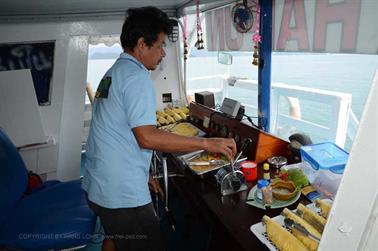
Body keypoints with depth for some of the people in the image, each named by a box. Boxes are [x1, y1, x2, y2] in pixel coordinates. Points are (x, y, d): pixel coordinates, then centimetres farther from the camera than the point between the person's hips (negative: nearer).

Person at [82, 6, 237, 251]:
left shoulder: (113, 72, 14)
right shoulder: (136, 76, -16)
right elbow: (147, 137, -26)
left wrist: (143, 174, 19)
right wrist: (207, 143, -21)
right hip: (122, 196, -10)